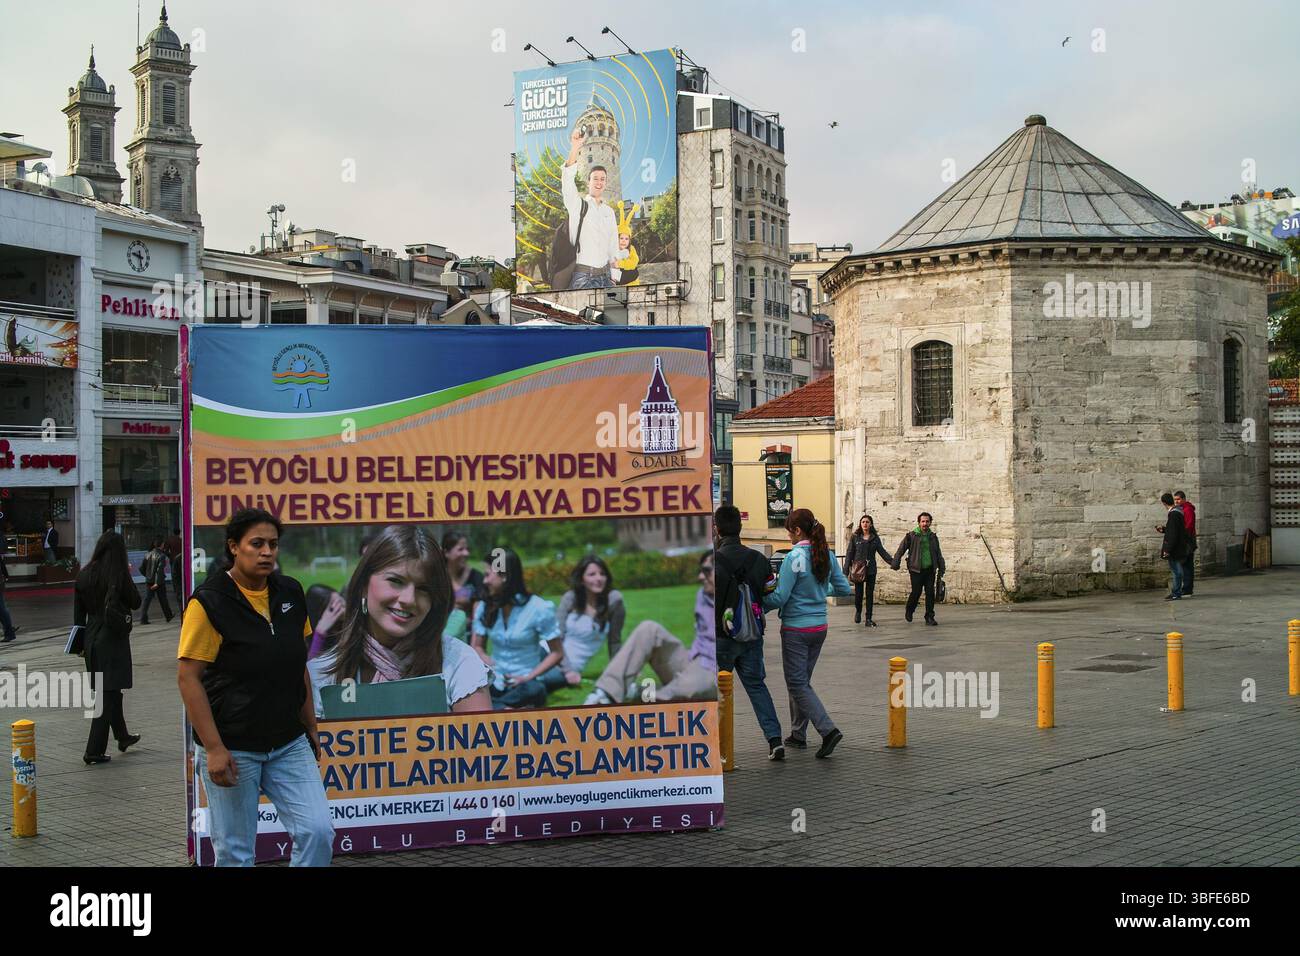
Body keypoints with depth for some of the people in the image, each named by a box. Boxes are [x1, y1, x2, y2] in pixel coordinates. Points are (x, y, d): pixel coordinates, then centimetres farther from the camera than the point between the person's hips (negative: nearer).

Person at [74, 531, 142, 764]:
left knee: (111, 691, 20)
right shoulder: (120, 576, -14)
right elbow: (135, 602, -3)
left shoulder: (84, 575, 1)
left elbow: (78, 613, 5)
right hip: (114, 640, -6)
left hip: (92, 639, 6)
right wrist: (129, 577, 7)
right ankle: (94, 751, -4)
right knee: (109, 693, -1)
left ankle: (123, 736, 36)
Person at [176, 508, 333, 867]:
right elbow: (188, 677, -13)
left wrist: (310, 727, 14)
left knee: (318, 831, -6)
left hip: (289, 745, 5)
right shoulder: (209, 602, -13)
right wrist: (213, 749, -17)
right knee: (235, 852, 5)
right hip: (232, 749, -5)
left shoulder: (291, 592, 4)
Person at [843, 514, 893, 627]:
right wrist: (846, 570, -3)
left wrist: (893, 561, -7)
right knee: (858, 593, 0)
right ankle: (858, 611, 30)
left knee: (870, 594, 1)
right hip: (858, 569, -2)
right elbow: (849, 553, 1)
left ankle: (869, 619, 5)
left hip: (871, 570, 2)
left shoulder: (875, 538, 7)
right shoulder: (855, 537, 1)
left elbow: (882, 552, 6)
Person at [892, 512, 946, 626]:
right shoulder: (911, 536, -2)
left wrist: (941, 568, 15)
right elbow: (901, 550, 0)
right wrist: (896, 564, -7)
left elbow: (938, 554, 19)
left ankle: (930, 617, 7)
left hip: (930, 569, 4)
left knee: (930, 592, -1)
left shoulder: (933, 537, 10)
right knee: (916, 592, -4)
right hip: (916, 570, -4)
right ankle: (909, 611, 22)